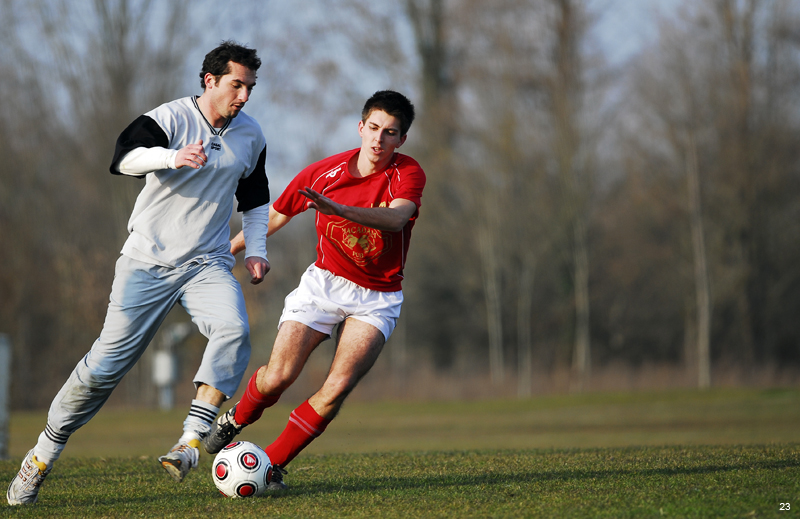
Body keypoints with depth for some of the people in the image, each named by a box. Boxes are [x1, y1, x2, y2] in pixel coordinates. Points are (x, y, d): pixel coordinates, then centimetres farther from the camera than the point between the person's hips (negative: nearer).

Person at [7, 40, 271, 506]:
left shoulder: (251, 136, 8)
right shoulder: (170, 118, -9)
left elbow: (256, 200, 24)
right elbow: (124, 158, -28)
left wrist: (256, 250, 8)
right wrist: (172, 156, -46)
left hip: (207, 263, 3)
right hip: (149, 259, -3)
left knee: (234, 329, -29)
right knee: (109, 360, -6)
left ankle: (192, 441, -33)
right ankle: (43, 456, 11)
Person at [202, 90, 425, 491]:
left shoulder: (408, 174, -13)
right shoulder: (323, 173, -6)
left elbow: (396, 218, -35)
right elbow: (273, 217, 9)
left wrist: (339, 208, -50)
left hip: (376, 299, -1)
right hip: (325, 282, 1)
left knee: (336, 389, -20)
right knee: (277, 378, -13)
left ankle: (272, 463, -2)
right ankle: (236, 418, 22)